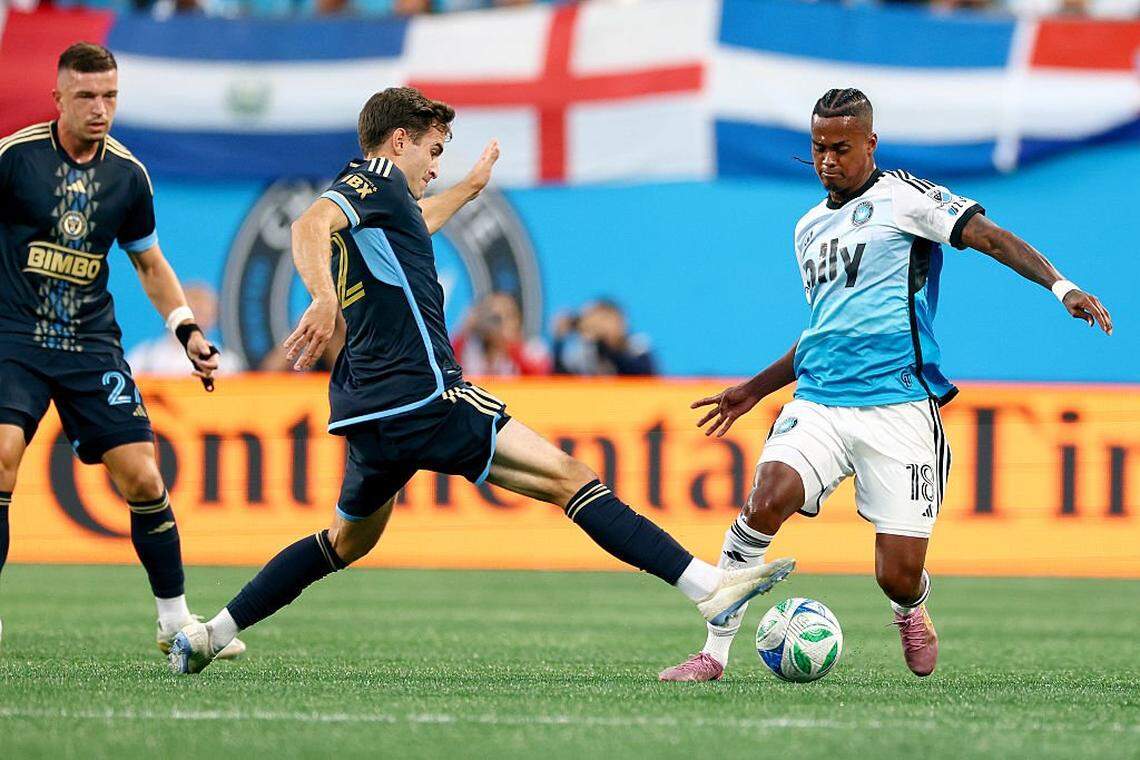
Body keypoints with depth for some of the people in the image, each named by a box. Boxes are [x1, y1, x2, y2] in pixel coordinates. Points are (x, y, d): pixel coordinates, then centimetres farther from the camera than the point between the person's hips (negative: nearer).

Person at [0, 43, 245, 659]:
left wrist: (187, 330, 6)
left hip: (92, 344, 3)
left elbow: (150, 264, 18)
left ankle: (175, 621, 11)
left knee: (141, 477, -4)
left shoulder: (128, 175, 4)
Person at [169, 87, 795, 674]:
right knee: (567, 477, -13)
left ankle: (206, 637, 25)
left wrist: (469, 188, 60)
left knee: (349, 541, 27)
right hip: (422, 398, -10)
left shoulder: (368, 196, 23)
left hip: (370, 412, 10)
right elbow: (310, 225, -26)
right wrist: (325, 300, -43)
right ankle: (707, 584, -23)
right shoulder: (377, 178, -5)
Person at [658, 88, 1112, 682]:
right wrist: (754, 390, 32)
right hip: (818, 404, 4)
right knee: (765, 503, -25)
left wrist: (1061, 287, -23)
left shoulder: (901, 197, 1)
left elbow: (990, 238, -9)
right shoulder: (809, 228, 21)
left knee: (899, 578, -5)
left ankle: (910, 614, 33)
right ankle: (715, 652, -17)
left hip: (899, 407, -4)